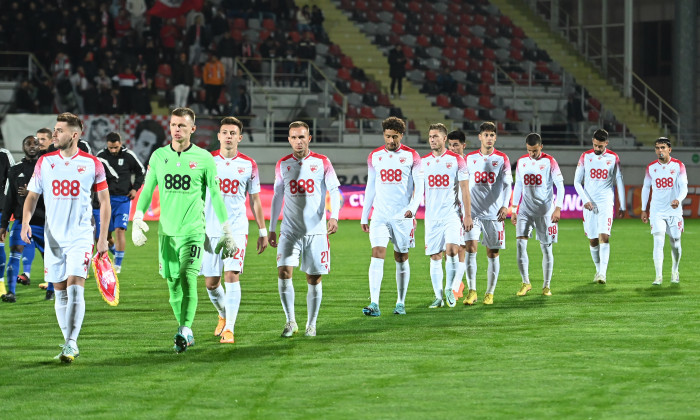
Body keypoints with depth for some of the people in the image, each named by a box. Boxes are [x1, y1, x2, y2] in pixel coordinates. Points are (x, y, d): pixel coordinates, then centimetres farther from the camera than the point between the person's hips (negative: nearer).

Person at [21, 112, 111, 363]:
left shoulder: (92, 164, -3)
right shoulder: (44, 162, 4)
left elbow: (104, 201, 4)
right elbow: (32, 195, 10)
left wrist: (103, 237, 2)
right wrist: (25, 222, -8)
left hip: (81, 236, -3)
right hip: (53, 236, 3)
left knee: (75, 287, -16)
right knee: (60, 292, 6)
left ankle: (72, 342, -13)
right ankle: (70, 345, 16)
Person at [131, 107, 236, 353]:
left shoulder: (203, 158, 0)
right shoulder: (159, 156, 8)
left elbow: (215, 194, 5)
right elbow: (147, 190, 15)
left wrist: (226, 231, 4)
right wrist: (137, 220, 3)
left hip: (193, 230, -4)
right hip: (167, 230, 4)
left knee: (188, 278, -17)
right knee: (173, 282, 6)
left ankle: (185, 332, -23)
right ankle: (183, 328, 20)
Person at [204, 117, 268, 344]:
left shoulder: (248, 165, 4)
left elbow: (255, 200, 11)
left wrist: (262, 231, 9)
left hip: (237, 229, -1)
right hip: (210, 229, 1)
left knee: (232, 276, -15)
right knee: (211, 282, 5)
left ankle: (229, 328, -12)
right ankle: (223, 315, 34)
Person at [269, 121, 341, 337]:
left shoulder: (322, 162, 1)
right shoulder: (282, 165, 7)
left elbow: (334, 191, -1)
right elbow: (277, 196, 14)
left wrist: (334, 216, -18)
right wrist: (272, 228, 13)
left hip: (316, 230, -1)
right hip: (290, 230, 1)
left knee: (314, 279, 2)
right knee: (284, 272, -15)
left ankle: (311, 324, 16)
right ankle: (290, 320, -4)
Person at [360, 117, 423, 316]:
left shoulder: (411, 156, 0)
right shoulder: (374, 156, 8)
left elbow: (419, 186, -2)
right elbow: (370, 188, 14)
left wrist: (412, 208, -19)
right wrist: (364, 216, 13)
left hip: (402, 216, -1)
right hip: (380, 215, 1)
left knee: (401, 258, 6)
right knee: (377, 254, -12)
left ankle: (401, 303, 18)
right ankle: (374, 304, -19)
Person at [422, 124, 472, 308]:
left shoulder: (456, 160, 0)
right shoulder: (423, 161, 8)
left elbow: (465, 189, 1)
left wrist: (468, 215, -3)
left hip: (452, 213, -3)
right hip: (432, 216, 3)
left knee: (451, 251, -18)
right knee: (435, 257, 2)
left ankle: (449, 289, 0)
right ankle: (438, 297, 11)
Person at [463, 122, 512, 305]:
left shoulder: (502, 159, 3)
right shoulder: (469, 158, 8)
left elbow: (507, 184, -3)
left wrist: (505, 206, -17)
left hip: (494, 213, -1)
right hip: (473, 212, 1)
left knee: (493, 253, 3)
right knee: (470, 248, -12)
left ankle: (490, 293, 12)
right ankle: (472, 292, -10)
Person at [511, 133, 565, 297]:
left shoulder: (549, 162, -5)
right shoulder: (521, 162, 7)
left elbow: (560, 185, -6)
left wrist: (558, 208, -16)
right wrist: (514, 210, 13)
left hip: (545, 210, -3)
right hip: (525, 209, 3)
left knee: (546, 248, 1)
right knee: (520, 243, -12)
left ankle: (546, 286, 12)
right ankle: (525, 283, -2)